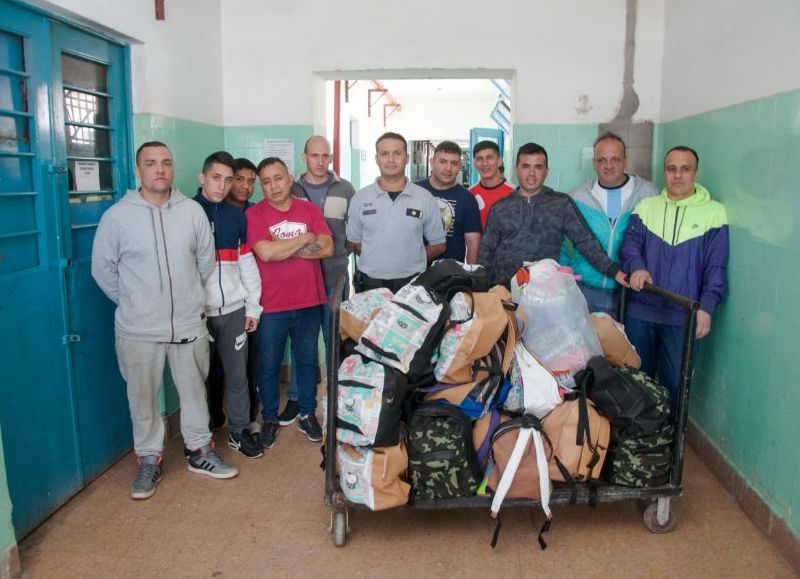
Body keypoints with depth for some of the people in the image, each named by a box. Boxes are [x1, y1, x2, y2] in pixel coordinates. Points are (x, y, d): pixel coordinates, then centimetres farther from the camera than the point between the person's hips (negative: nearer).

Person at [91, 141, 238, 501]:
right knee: (143, 398, 11)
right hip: (138, 330, -1)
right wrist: (132, 304, 6)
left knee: (194, 391, 15)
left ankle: (199, 451, 33)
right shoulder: (116, 217, -7)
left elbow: (206, 260, 8)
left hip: (190, 324, 2)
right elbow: (103, 270, 2)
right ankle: (149, 460, 30)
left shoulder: (193, 211, -3)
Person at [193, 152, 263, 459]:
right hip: (198, 311, -3)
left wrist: (253, 306, 7)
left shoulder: (237, 216, 8)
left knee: (238, 374, 7)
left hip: (234, 310, 3)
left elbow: (247, 264, 10)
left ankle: (239, 431, 21)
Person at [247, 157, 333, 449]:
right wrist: (306, 238, -11)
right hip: (271, 305, -2)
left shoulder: (310, 209, 3)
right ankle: (270, 418, 28)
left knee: (307, 361, 15)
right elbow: (266, 252, -21)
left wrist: (283, 248, -13)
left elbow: (327, 248, -7)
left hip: (309, 302, 3)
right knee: (268, 365, 10)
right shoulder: (254, 214, -7)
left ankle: (307, 414, 31)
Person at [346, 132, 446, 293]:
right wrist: (377, 260, 0)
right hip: (370, 284, 1)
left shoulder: (425, 198, 2)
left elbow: (439, 245, 7)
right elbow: (353, 242, 10)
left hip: (412, 284, 0)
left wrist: (412, 260, -1)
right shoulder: (360, 199, 4)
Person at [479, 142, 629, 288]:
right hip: (502, 287, 1)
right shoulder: (499, 208, 9)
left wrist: (613, 270, -11)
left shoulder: (562, 204, 4)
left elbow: (586, 241, 0)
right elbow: (486, 249, 11)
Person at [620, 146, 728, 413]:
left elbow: (716, 267, -1)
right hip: (640, 311, 2)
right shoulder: (646, 207, 8)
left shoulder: (713, 212, 1)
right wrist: (636, 267, -21)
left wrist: (707, 307, -11)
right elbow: (630, 243, 1)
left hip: (684, 315, -2)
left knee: (676, 382, 2)